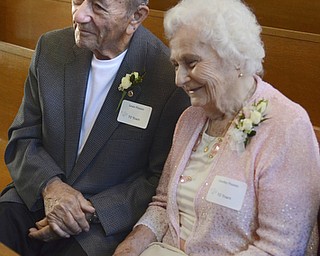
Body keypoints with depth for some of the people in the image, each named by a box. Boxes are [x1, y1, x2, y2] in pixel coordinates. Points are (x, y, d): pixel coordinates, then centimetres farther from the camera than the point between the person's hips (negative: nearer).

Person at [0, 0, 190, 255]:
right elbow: (22, 137, 5)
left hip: (108, 222, -3)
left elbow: (161, 179, -9)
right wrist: (49, 185, -13)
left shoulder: (170, 77, -15)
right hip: (37, 198, 4)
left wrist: (92, 211, -16)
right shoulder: (51, 47, 0)